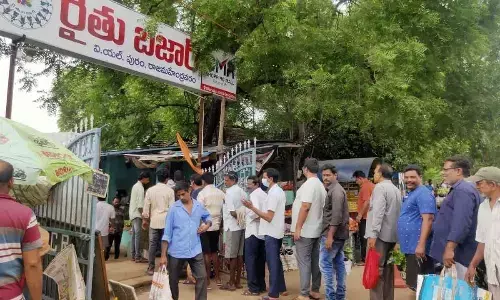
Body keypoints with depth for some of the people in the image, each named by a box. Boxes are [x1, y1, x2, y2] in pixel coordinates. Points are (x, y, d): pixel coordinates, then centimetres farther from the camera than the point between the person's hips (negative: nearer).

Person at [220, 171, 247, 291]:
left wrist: (239, 218, -6)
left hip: (232, 227, -8)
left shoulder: (229, 192, -13)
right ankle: (238, 281, 19)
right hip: (241, 226, 8)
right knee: (239, 255, 11)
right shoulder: (242, 192, 10)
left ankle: (231, 283, 8)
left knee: (232, 256, 0)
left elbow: (232, 212, -20)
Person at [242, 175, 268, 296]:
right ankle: (261, 285, 19)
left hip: (253, 231, -8)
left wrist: (248, 215, -7)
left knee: (250, 259, -3)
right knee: (260, 259, 13)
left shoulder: (254, 194, -9)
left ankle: (253, 288, -1)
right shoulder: (265, 194, 15)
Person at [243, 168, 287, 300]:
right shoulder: (280, 192, 11)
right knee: (276, 260, 18)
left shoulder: (273, 193, -19)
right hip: (277, 232, 10)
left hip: (271, 233, -10)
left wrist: (252, 207, -24)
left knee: (272, 262, -3)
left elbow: (269, 217, -23)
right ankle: (281, 288, 27)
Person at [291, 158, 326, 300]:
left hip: (305, 230, -9)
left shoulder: (309, 184, -17)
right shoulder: (320, 185, 12)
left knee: (304, 262, -4)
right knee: (315, 261, 13)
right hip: (316, 229, 9)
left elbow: (305, 207, -24)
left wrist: (298, 228, -19)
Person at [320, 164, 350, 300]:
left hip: (333, 233, -10)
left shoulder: (335, 191, -15)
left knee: (325, 263, -6)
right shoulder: (334, 190, 16)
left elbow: (336, 215, -23)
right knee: (339, 263, 13)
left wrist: (329, 236, -25)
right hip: (339, 233, 10)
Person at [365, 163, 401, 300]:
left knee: (376, 269, -6)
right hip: (392, 234, 9)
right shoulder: (396, 189, 15)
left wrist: (373, 234, -23)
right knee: (387, 269, 14)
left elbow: (378, 212, -21)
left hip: (380, 234, -9)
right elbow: (398, 212, 18)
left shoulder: (380, 187, -11)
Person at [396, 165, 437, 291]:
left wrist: (421, 244, -29)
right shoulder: (410, 194, 17)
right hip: (411, 246, 10)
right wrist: (402, 242, 25)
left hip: (418, 247, -10)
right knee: (414, 284, 17)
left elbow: (428, 219, -23)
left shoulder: (423, 193, -14)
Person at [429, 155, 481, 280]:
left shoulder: (463, 190, -17)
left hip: (458, 254, -11)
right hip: (456, 253, 11)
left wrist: (450, 248, -29)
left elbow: (461, 223, -27)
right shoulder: (459, 189, 18)